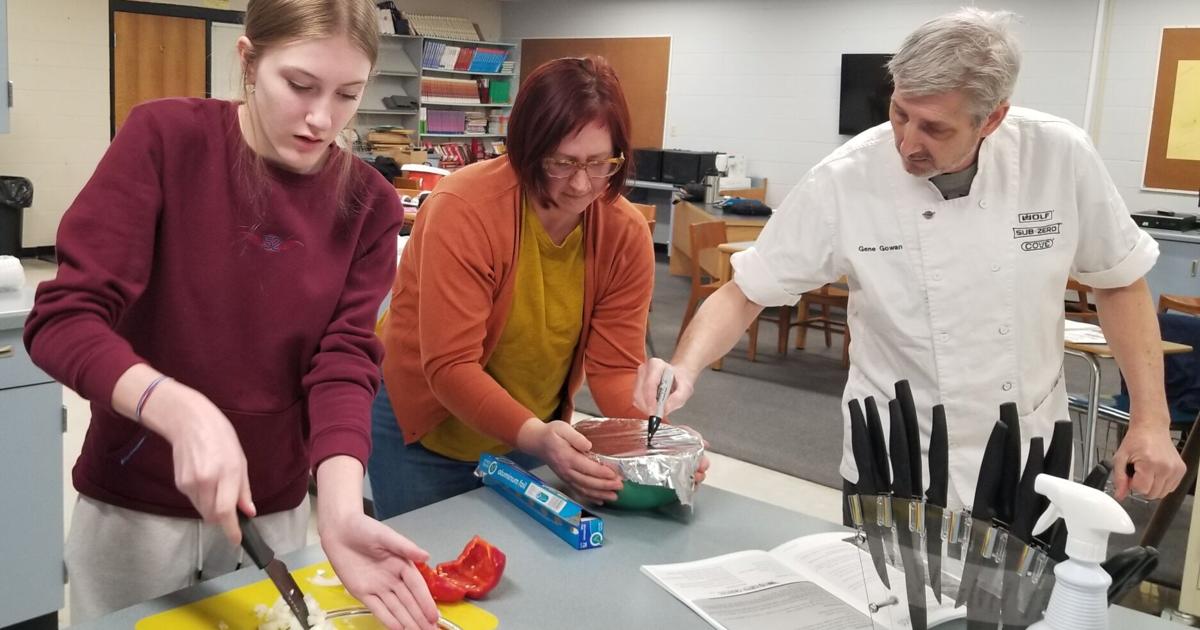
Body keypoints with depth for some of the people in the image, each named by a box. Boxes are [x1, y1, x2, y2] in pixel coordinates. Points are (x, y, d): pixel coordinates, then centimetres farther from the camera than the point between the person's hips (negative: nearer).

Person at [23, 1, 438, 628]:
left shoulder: (368, 205, -6)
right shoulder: (164, 138, -14)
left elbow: (344, 362, -12)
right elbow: (61, 319, -18)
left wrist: (340, 509, -29)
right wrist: (181, 411, -36)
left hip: (273, 511, 2)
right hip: (131, 507, -2)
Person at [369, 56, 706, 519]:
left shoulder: (626, 233, -14)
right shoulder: (463, 209, -27)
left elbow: (616, 365, -12)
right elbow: (450, 366, -29)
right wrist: (535, 437, -42)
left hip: (533, 436, 4)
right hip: (427, 434, -3)